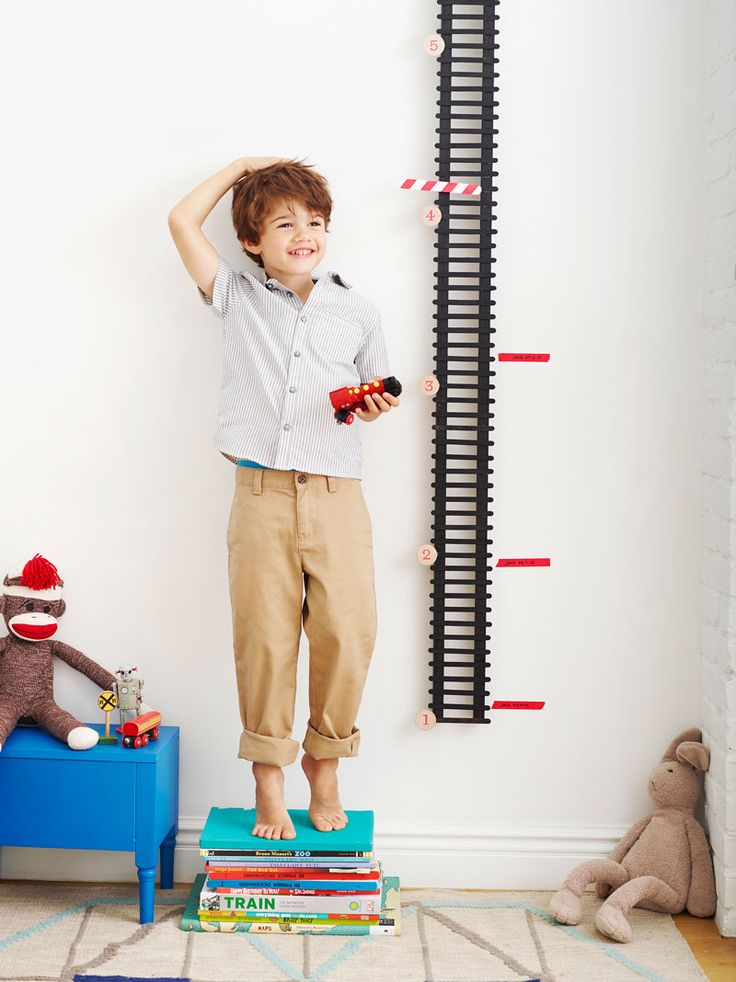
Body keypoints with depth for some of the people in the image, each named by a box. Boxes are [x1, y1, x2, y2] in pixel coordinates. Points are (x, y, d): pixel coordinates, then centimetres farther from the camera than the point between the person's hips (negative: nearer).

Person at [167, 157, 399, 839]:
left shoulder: (357, 311, 14)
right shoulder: (236, 297, 11)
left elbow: (377, 389, 22)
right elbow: (183, 222, 9)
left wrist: (376, 407, -1)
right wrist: (239, 167, 18)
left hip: (337, 495, 1)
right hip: (261, 494, -1)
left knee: (346, 634, -4)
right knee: (263, 636, -2)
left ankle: (325, 764, 18)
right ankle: (268, 782, 11)